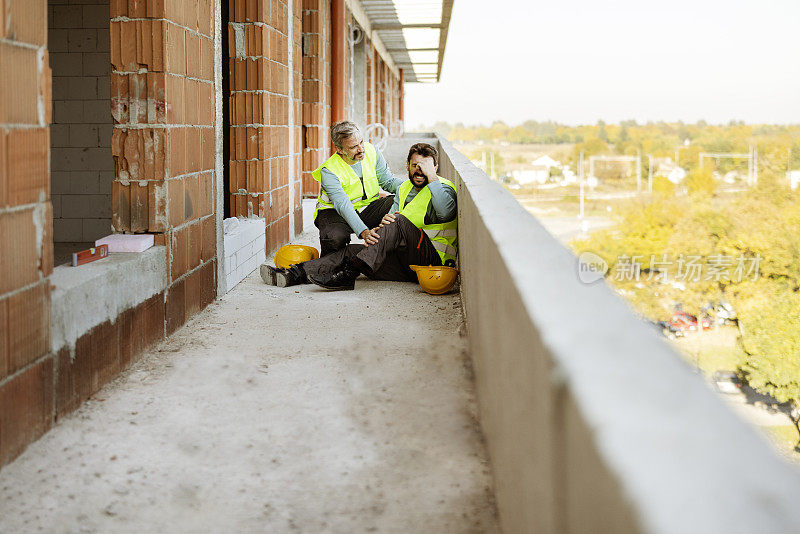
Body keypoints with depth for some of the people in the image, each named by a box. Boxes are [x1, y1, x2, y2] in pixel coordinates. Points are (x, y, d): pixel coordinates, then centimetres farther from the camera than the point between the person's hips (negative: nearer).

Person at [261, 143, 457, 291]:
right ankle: (295, 273, -22)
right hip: (406, 263, 7)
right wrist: (385, 220, -14)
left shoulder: (444, 188, -2)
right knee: (351, 251, -8)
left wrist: (431, 176, -20)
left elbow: (445, 212, -25)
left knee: (399, 222, -30)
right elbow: (393, 212, 10)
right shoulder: (405, 188, 20)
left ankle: (348, 273, -39)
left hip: (434, 258, -7)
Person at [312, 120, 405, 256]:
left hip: (368, 206, 5)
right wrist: (363, 232, -50)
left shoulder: (371, 151, -7)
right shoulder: (329, 171, -23)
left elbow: (389, 181, 2)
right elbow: (343, 206, -34)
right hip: (335, 212, -4)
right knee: (335, 238, -38)